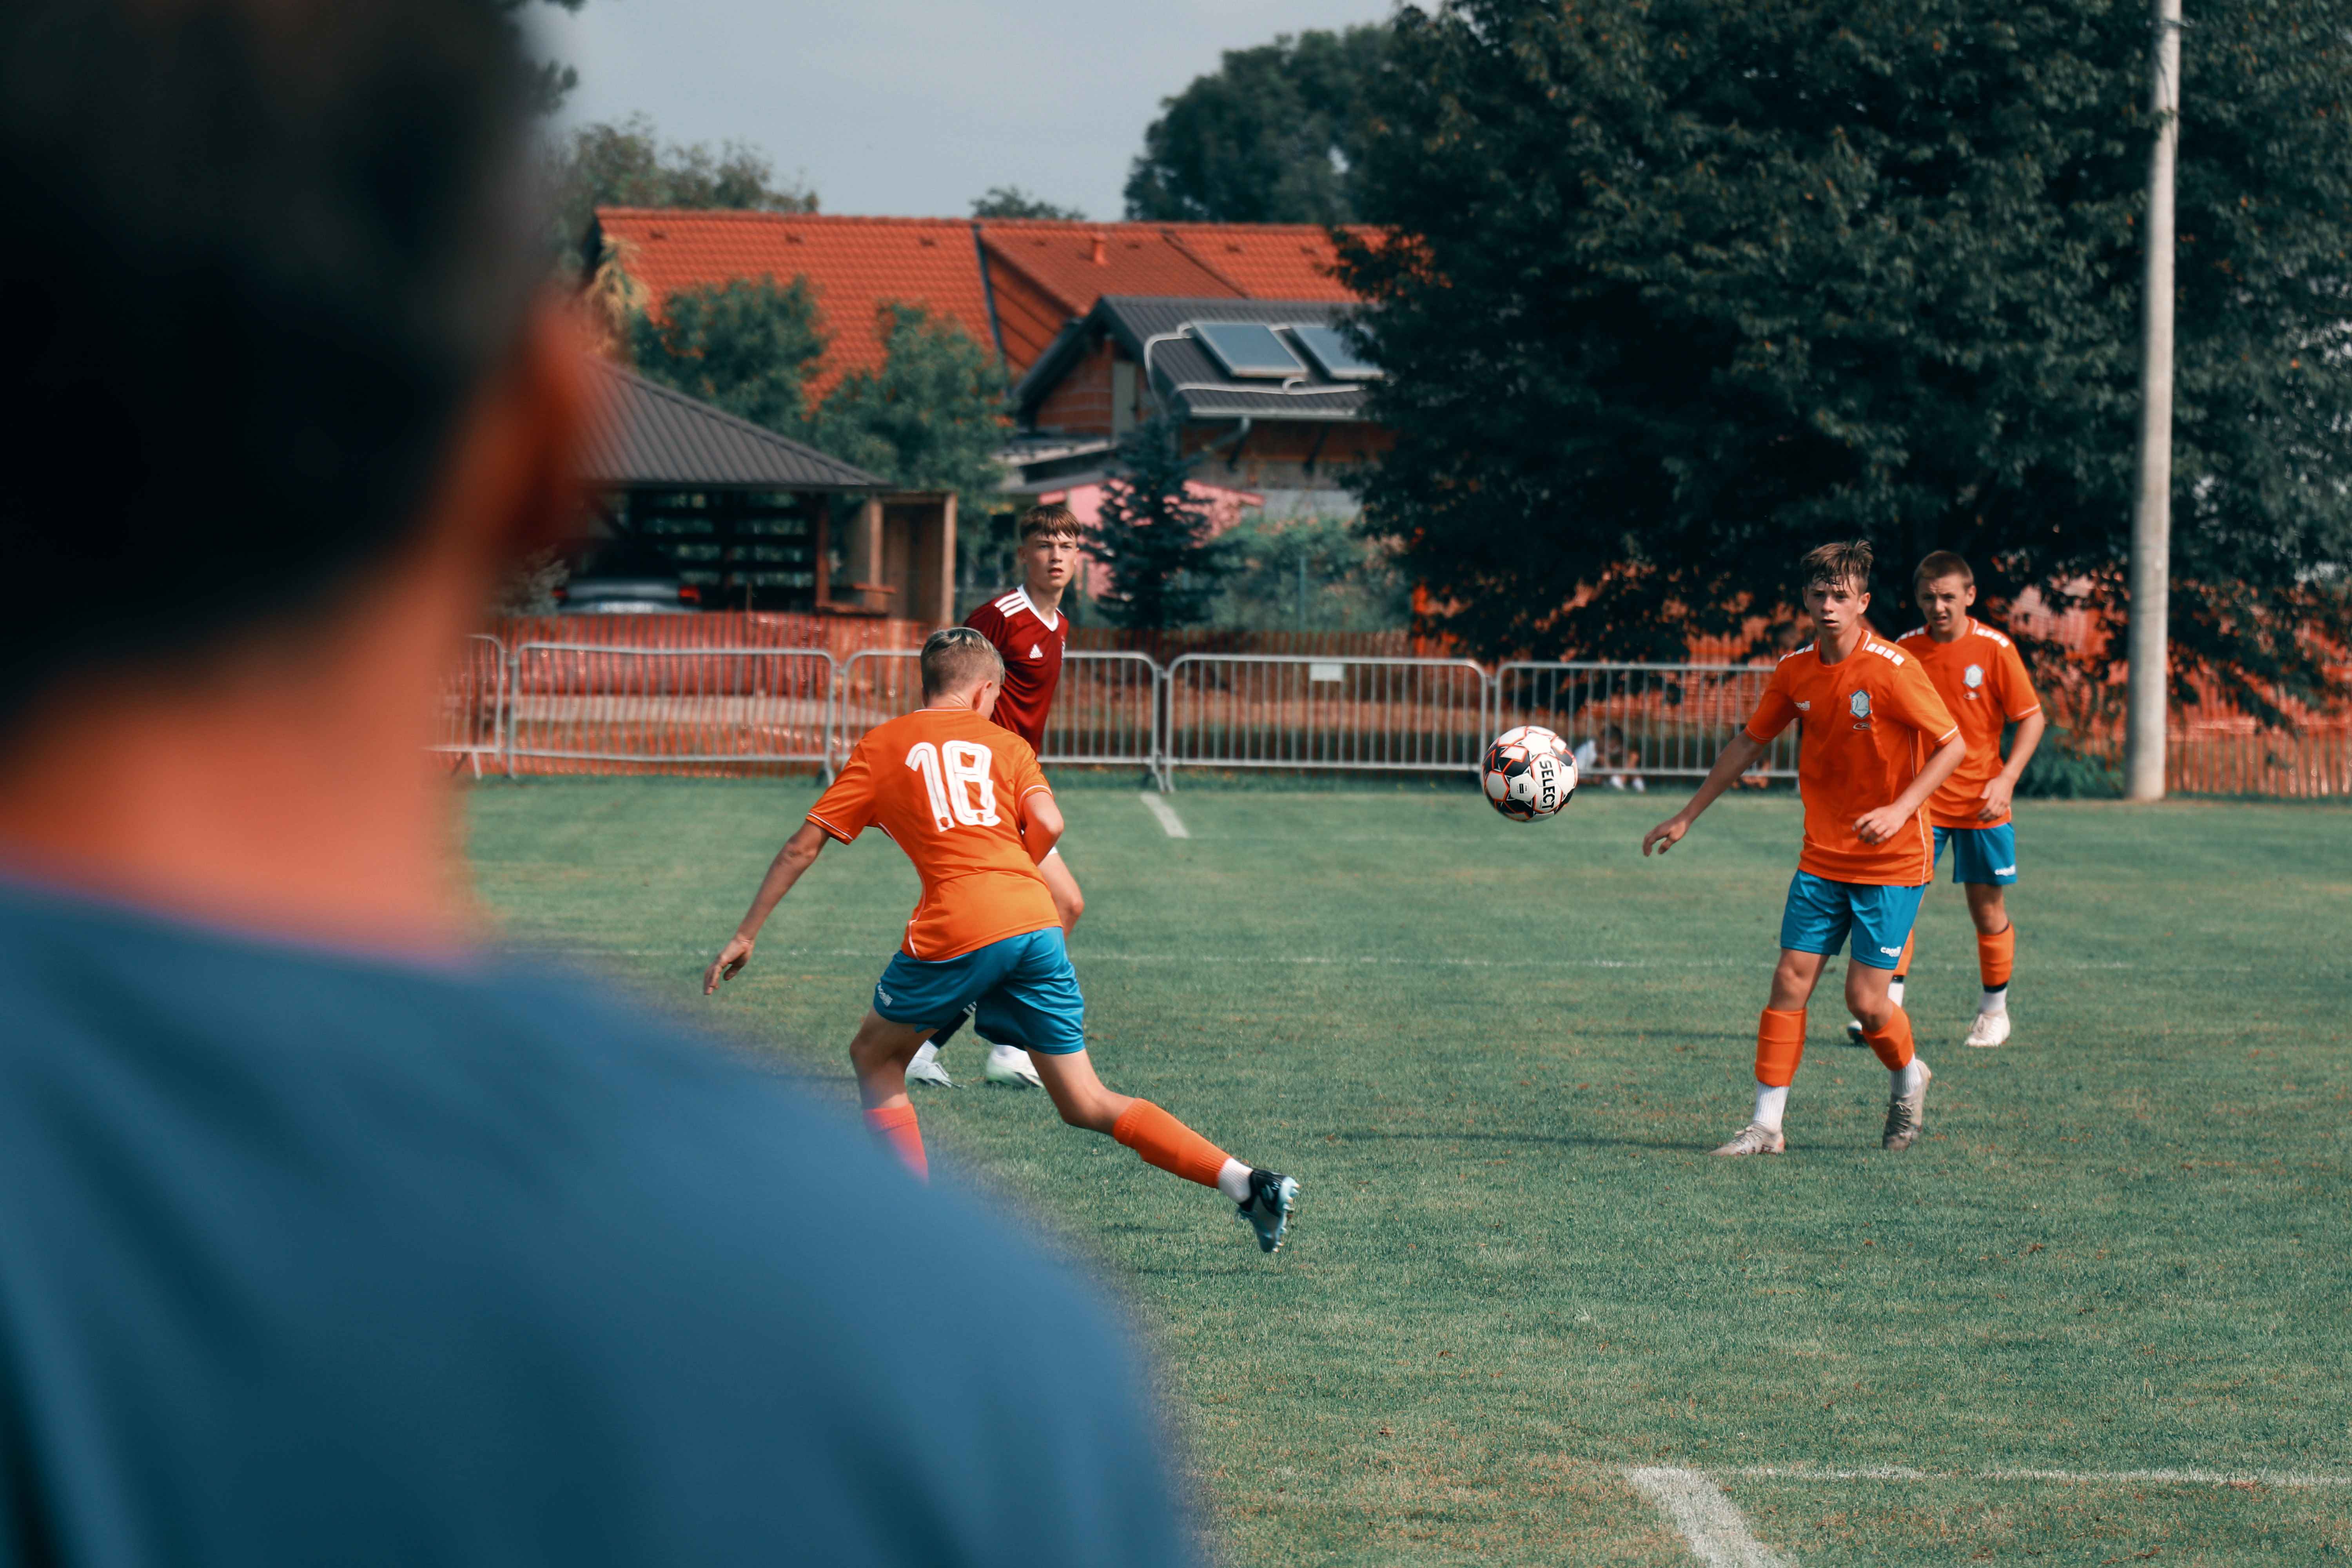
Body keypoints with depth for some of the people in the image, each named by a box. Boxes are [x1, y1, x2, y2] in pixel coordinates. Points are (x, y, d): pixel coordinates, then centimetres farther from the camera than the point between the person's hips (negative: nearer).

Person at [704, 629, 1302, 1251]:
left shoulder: (881, 745, 17)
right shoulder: (1005, 744, 21)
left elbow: (802, 846, 14)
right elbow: (1047, 826, 3)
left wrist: (746, 935, 19)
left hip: (955, 927, -3)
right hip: (1038, 922, 3)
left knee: (875, 1057, 22)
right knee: (1087, 1105, 10)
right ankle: (1248, 1184, 0)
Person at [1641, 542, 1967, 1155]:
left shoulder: (1892, 669, -16)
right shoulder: (1795, 672, 1)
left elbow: (1954, 745, -12)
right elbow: (1749, 743, 14)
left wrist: (1900, 810, -24)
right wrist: (1687, 816, 16)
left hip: (1892, 861, -5)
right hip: (1822, 857, 5)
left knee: (1866, 1000, -4)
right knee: (1790, 982, -3)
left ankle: (1909, 1081, 27)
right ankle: (1766, 1124, 2)